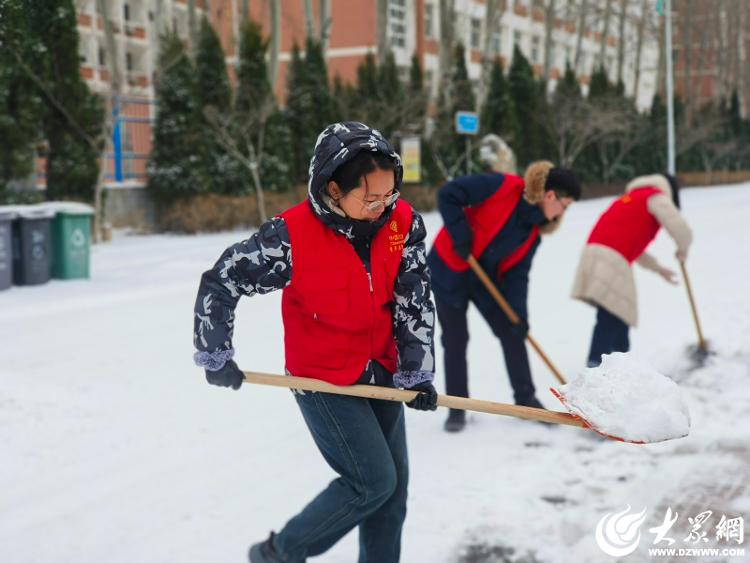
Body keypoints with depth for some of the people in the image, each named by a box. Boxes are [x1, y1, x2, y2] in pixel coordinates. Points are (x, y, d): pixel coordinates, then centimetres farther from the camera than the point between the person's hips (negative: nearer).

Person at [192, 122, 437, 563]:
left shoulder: (404, 223, -12)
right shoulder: (292, 236, -25)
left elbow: (416, 301, -6)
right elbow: (219, 283, -14)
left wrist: (415, 372, -9)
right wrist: (216, 356, -8)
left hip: (382, 372, 5)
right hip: (322, 378, -5)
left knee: (394, 485, 9)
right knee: (372, 482, -8)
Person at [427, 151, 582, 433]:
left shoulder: (535, 227, -3)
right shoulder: (501, 186, -23)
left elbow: (517, 273, -3)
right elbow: (448, 195, -25)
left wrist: (519, 313, -13)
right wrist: (461, 237, -26)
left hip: (487, 278, 6)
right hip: (449, 270, -6)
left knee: (512, 334, 4)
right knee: (455, 340, 0)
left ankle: (526, 399, 17)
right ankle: (456, 409, 11)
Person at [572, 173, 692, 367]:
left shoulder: (632, 198, 32)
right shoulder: (657, 197, 7)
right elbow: (680, 229, -7)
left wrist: (658, 268, 42)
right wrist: (683, 249, 15)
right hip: (611, 259, -9)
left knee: (620, 316, 20)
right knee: (610, 320, -13)